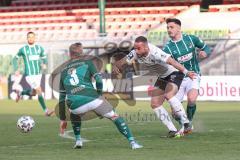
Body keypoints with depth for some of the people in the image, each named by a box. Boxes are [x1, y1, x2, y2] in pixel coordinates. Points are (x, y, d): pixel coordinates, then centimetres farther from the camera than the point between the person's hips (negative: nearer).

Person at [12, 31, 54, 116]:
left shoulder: (39, 48, 6)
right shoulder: (23, 49, -2)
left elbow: (44, 58, 18)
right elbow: (15, 59, 11)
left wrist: (44, 64, -4)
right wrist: (16, 70, 0)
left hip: (38, 74, 5)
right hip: (29, 75, -5)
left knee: (33, 93, 16)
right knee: (39, 91, -16)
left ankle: (20, 93, 44)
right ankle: (46, 111, -12)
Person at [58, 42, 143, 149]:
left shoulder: (64, 69, 25)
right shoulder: (87, 61, 16)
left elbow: (61, 97, 25)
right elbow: (99, 80, 1)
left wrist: (62, 119, 29)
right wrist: (99, 95, 18)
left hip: (75, 105, 2)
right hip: (91, 98, -2)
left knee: (74, 115, 38)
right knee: (114, 117, 13)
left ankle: (78, 140, 23)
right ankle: (132, 142, 3)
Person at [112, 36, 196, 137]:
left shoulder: (155, 53, -35)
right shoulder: (135, 54, -13)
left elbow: (171, 62, -44)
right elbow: (122, 61, -12)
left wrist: (186, 72, -54)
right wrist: (115, 66, -37)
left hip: (174, 73, -8)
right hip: (162, 77, 8)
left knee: (168, 95, -32)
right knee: (155, 103, -1)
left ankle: (186, 124, -26)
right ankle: (172, 130, 1)